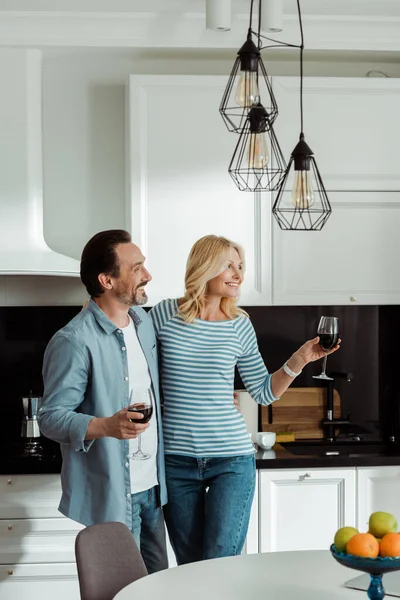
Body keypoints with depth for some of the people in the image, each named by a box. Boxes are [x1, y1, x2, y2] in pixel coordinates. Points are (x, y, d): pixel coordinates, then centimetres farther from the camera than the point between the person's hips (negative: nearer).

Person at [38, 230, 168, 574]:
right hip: (110, 494, -8)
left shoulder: (144, 321, 6)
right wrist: (106, 426, -33)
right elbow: (51, 417, -18)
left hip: (152, 486, 8)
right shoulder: (75, 341, -19)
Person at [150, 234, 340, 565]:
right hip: (176, 459, 0)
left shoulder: (239, 325, 2)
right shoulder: (164, 315, -2)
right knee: (190, 565, 9)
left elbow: (264, 392, 9)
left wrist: (299, 360, -3)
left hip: (232, 459, 0)